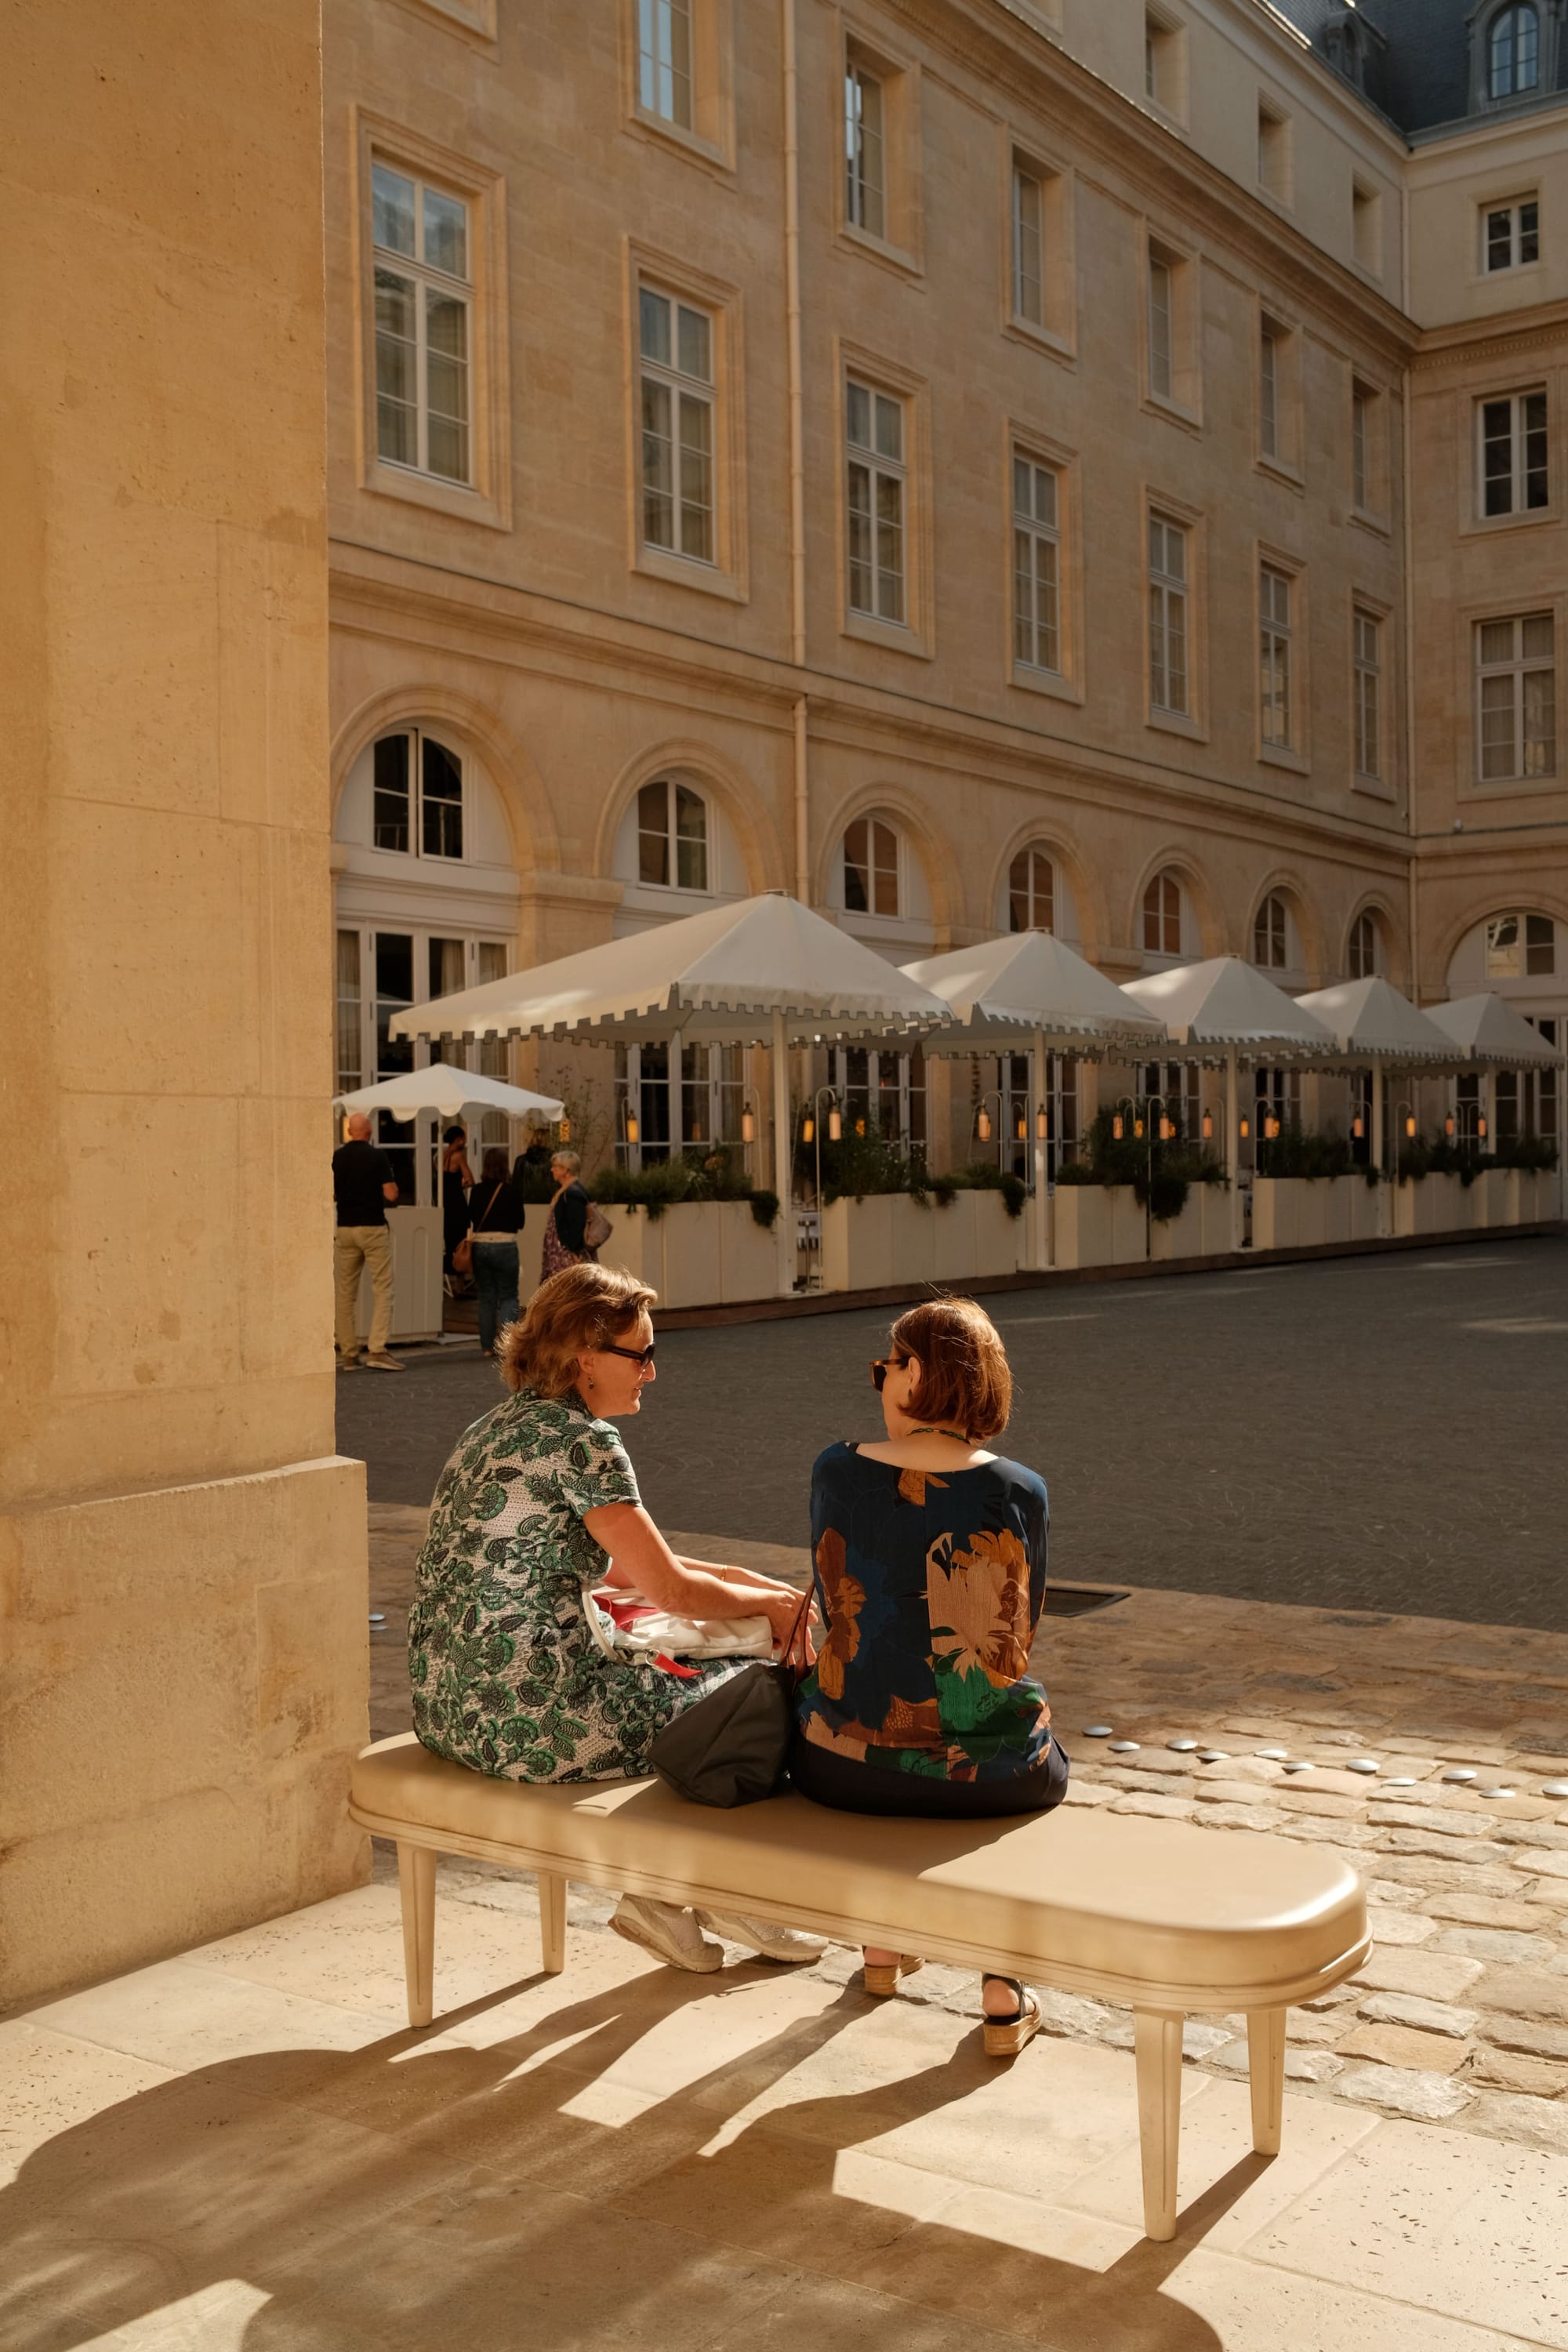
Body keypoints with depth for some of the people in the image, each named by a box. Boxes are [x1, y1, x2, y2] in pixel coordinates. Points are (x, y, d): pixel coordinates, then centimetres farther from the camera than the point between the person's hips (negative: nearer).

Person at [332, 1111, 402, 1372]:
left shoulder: (336, 1158, 2)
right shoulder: (378, 1157, -8)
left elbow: (331, 1194, 6)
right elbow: (391, 1194, -12)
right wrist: (390, 1182, 9)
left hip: (345, 1228, 4)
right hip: (374, 1228, -4)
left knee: (346, 1294, 9)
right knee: (382, 1290, -2)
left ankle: (348, 1353, 11)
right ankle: (378, 1350, -12)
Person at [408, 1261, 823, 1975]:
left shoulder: (502, 1427, 13)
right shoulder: (583, 1442, -16)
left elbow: (617, 1564, 21)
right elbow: (671, 1590, -11)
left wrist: (742, 1578, 15)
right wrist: (771, 1602, 8)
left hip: (448, 1707, 9)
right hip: (524, 1717, -9)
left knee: (669, 1675, 24)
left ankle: (657, 1895, 26)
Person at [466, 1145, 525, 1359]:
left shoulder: (477, 1190, -1)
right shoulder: (511, 1190, -7)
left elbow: (470, 1220, 3)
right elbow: (520, 1222, 1)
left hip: (480, 1246, 3)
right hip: (505, 1246, -3)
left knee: (486, 1297, 11)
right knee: (508, 1296, 6)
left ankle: (487, 1346, 13)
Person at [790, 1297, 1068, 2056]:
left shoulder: (837, 1472, -7)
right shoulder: (1018, 1491, -8)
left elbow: (836, 1610, 7)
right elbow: (1019, 1631, 7)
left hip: (843, 1768, 1)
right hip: (985, 1777, -1)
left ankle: (883, 1946, 51)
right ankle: (1004, 1999, 32)